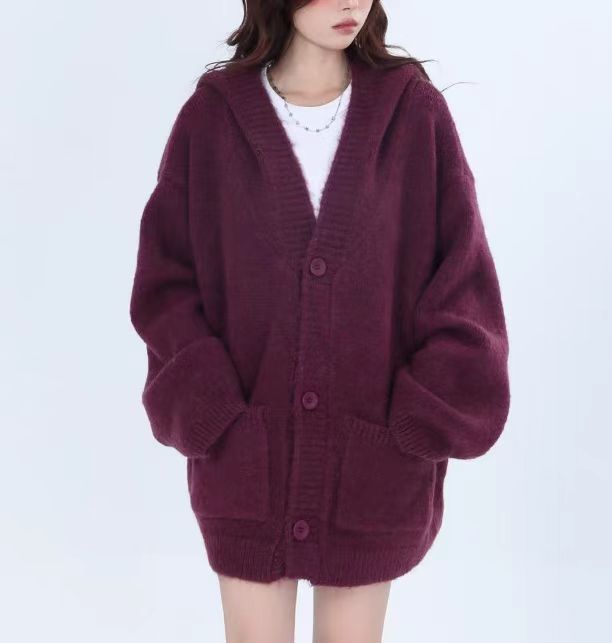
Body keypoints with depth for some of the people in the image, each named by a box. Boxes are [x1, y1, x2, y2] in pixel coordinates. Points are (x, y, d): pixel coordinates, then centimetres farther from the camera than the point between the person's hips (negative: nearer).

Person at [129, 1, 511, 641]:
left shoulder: (416, 113, -3)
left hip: (371, 466, 0)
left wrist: (418, 427, -10)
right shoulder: (211, 117, -3)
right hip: (246, 462, 0)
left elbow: (463, 289, -3)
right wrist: (213, 420, -12)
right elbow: (164, 284, -2)